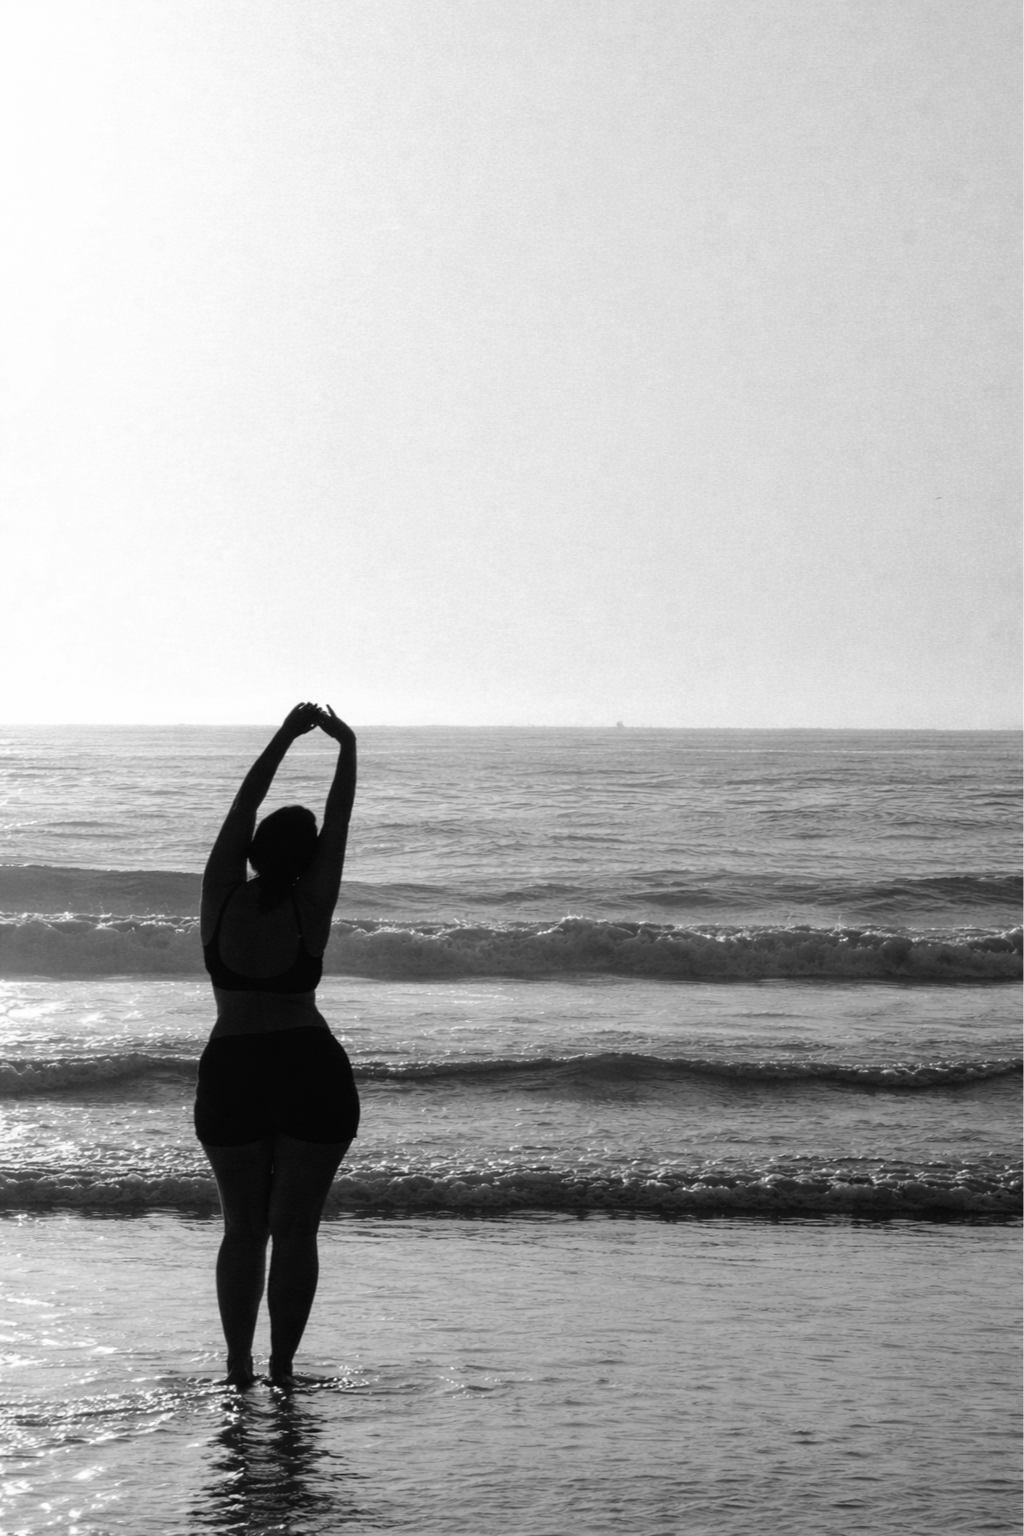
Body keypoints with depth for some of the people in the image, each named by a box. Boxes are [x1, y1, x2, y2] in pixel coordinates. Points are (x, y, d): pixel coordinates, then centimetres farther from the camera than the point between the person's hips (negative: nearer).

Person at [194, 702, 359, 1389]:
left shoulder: (221, 895, -2)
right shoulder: (310, 906, -7)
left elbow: (244, 806, 7)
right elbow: (338, 823, 2)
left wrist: (286, 736, 14)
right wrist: (348, 748, 13)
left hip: (231, 1073, 2)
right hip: (313, 1073, -2)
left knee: (244, 1226, 12)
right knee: (295, 1226, 3)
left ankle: (238, 1365, 7)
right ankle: (282, 1369, 2)